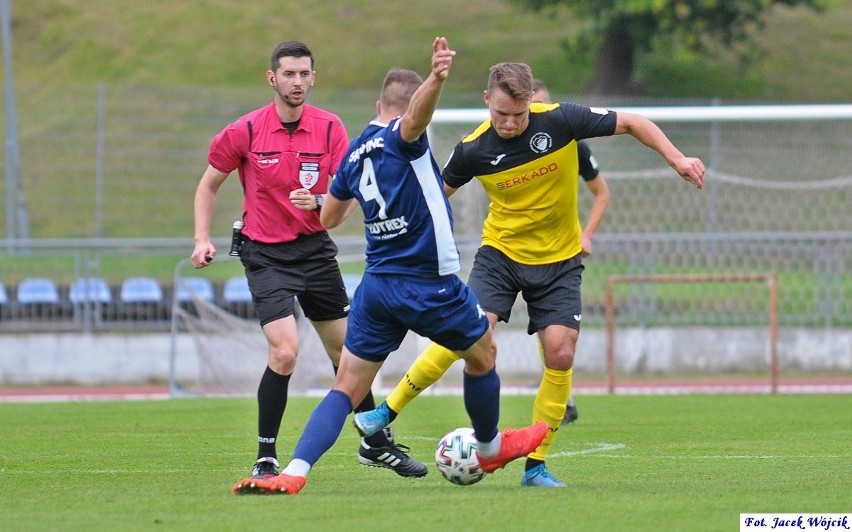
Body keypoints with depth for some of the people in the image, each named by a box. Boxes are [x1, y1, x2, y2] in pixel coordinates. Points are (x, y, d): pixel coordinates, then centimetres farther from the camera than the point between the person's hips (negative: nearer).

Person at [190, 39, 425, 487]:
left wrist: (319, 202, -26)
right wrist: (202, 239, -7)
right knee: (285, 350, -19)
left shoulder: (330, 128, -3)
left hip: (315, 248, 4)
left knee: (346, 350, 11)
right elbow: (209, 185, 4)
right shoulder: (246, 131, -9)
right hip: (265, 253, -3)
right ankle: (265, 458, -8)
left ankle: (376, 444, 28)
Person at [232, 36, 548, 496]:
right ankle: (490, 448, 40)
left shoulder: (354, 154, 10)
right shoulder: (402, 138, -8)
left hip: (376, 286, 5)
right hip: (430, 282, -5)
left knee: (346, 387, 3)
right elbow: (416, 115, -34)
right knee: (482, 354, 22)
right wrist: (437, 80, -56)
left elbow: (328, 218, 21)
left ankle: (293, 474, -14)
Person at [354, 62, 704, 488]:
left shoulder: (560, 121, -16)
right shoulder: (473, 150, -13)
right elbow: (439, 193, 6)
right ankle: (388, 411, -6)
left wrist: (676, 158, -13)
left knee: (560, 353, -12)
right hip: (501, 252, -1)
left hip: (559, 261, 1)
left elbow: (631, 123, -5)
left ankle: (536, 465, 0)